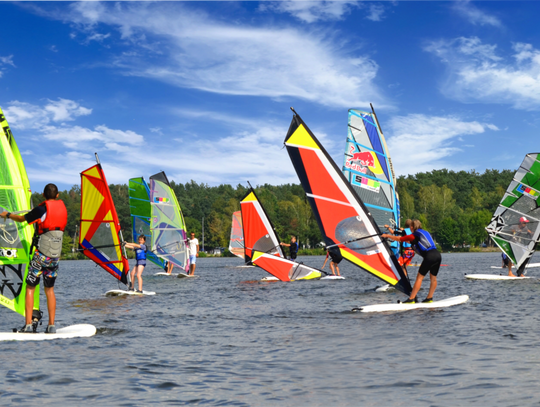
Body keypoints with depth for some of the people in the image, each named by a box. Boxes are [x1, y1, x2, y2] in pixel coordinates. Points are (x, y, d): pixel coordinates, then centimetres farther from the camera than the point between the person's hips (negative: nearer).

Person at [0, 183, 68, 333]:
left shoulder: (42, 209, -9)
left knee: (30, 288, 4)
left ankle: (28, 325, -1)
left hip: (41, 255, -5)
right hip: (55, 256, 5)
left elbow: (22, 219, 5)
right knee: (50, 289, 15)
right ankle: (51, 326, 11)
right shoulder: (62, 207, 7)